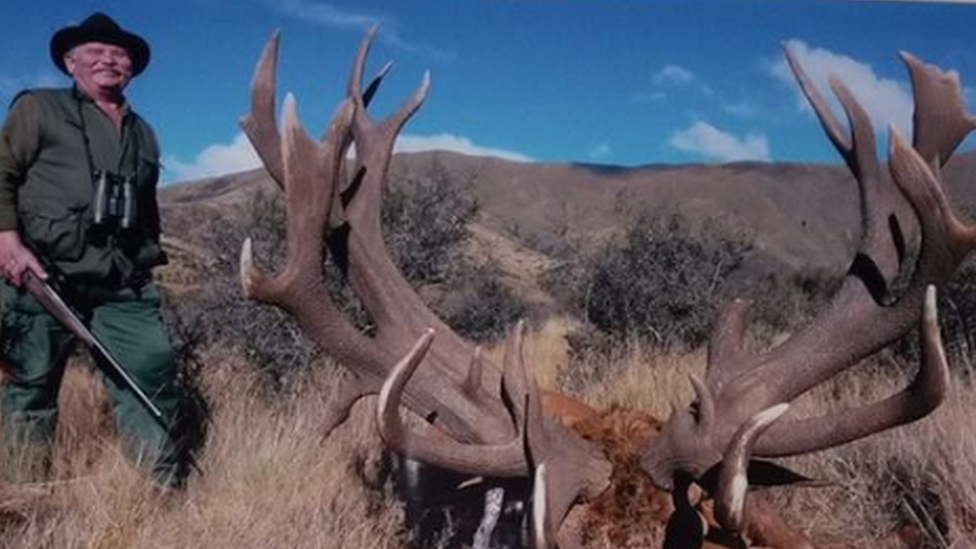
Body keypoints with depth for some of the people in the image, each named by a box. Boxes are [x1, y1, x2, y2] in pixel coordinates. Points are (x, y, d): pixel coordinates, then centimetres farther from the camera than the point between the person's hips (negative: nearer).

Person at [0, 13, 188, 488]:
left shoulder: (143, 133, 23)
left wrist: (150, 262, 20)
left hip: (123, 281, 4)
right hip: (46, 271, -3)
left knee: (152, 373, -6)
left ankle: (166, 488, -1)